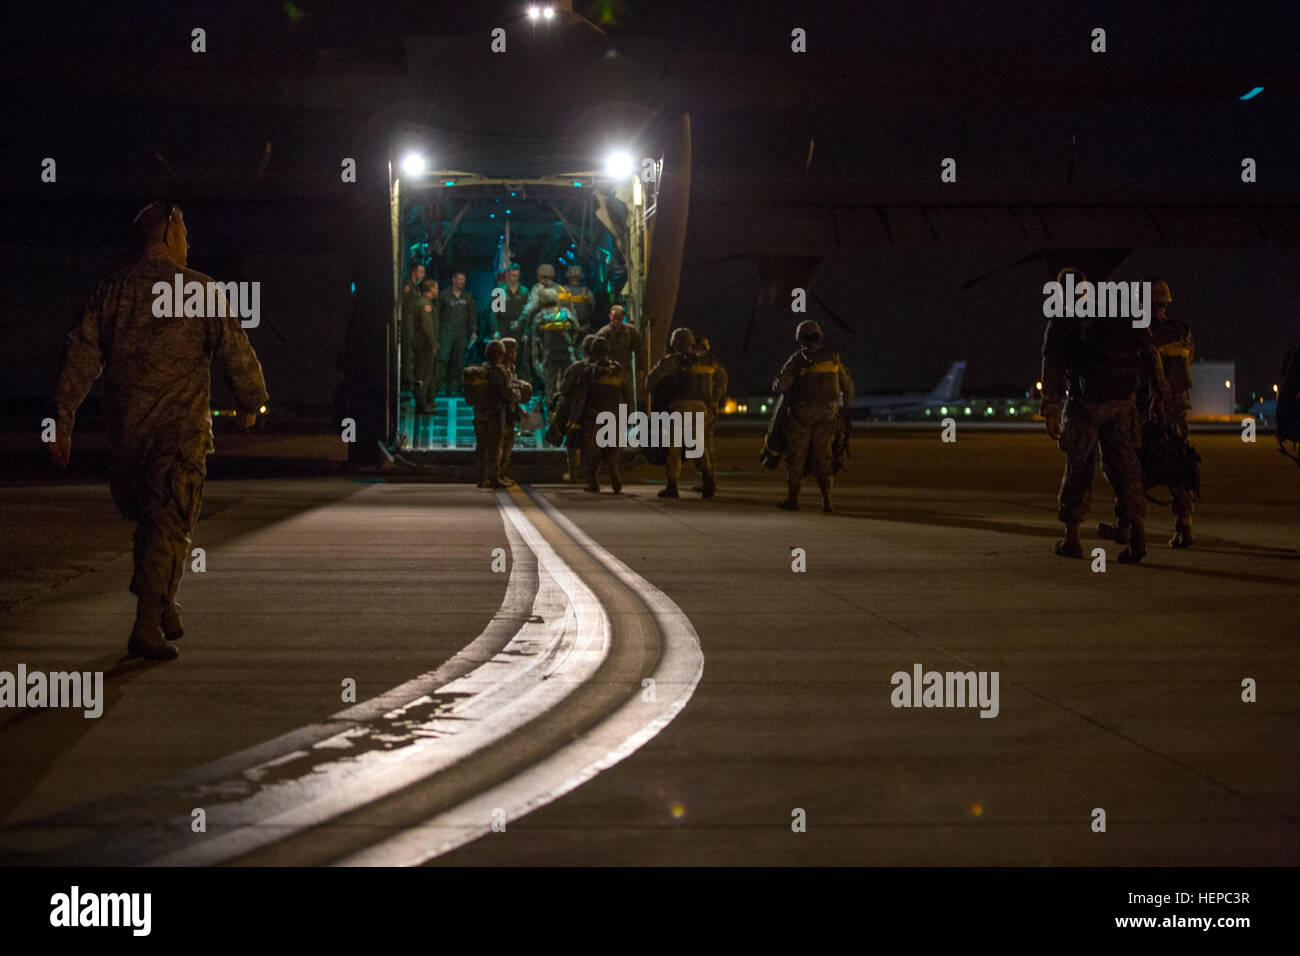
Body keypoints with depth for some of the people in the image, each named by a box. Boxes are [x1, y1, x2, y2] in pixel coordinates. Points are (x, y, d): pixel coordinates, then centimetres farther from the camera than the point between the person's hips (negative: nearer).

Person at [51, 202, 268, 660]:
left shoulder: (110, 291, 7)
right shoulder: (199, 289, -4)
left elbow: (80, 357, 4)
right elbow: (234, 351, -4)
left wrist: (62, 422, 7)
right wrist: (252, 402, 12)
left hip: (125, 430, 4)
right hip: (181, 428, -4)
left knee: (146, 519, 20)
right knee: (169, 527, -2)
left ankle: (163, 608, 28)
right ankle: (147, 627, -8)